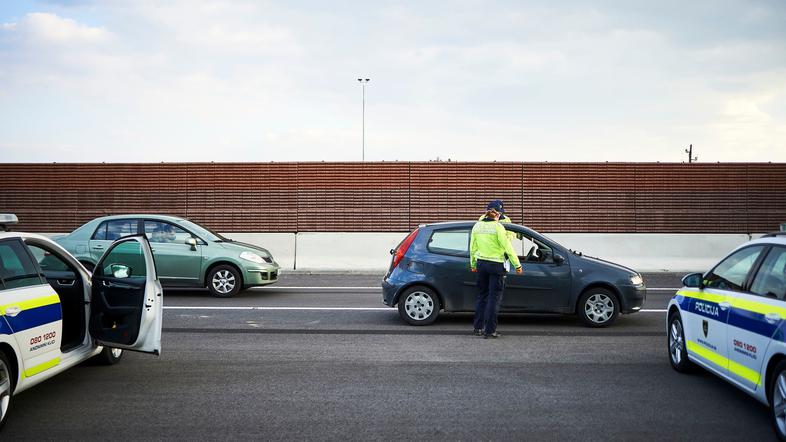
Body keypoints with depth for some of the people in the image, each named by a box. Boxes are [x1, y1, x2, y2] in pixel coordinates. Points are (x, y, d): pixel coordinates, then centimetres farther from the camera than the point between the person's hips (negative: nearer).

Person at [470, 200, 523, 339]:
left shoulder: (477, 226, 3)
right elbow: (507, 247, -13)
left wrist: (473, 264, 23)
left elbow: (473, 248, 11)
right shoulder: (497, 227, -14)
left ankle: (478, 327, 19)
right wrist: (517, 265, -6)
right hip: (495, 265, -5)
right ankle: (489, 330, 0)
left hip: (481, 264, 5)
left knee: (482, 295, 16)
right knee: (494, 297, 1)